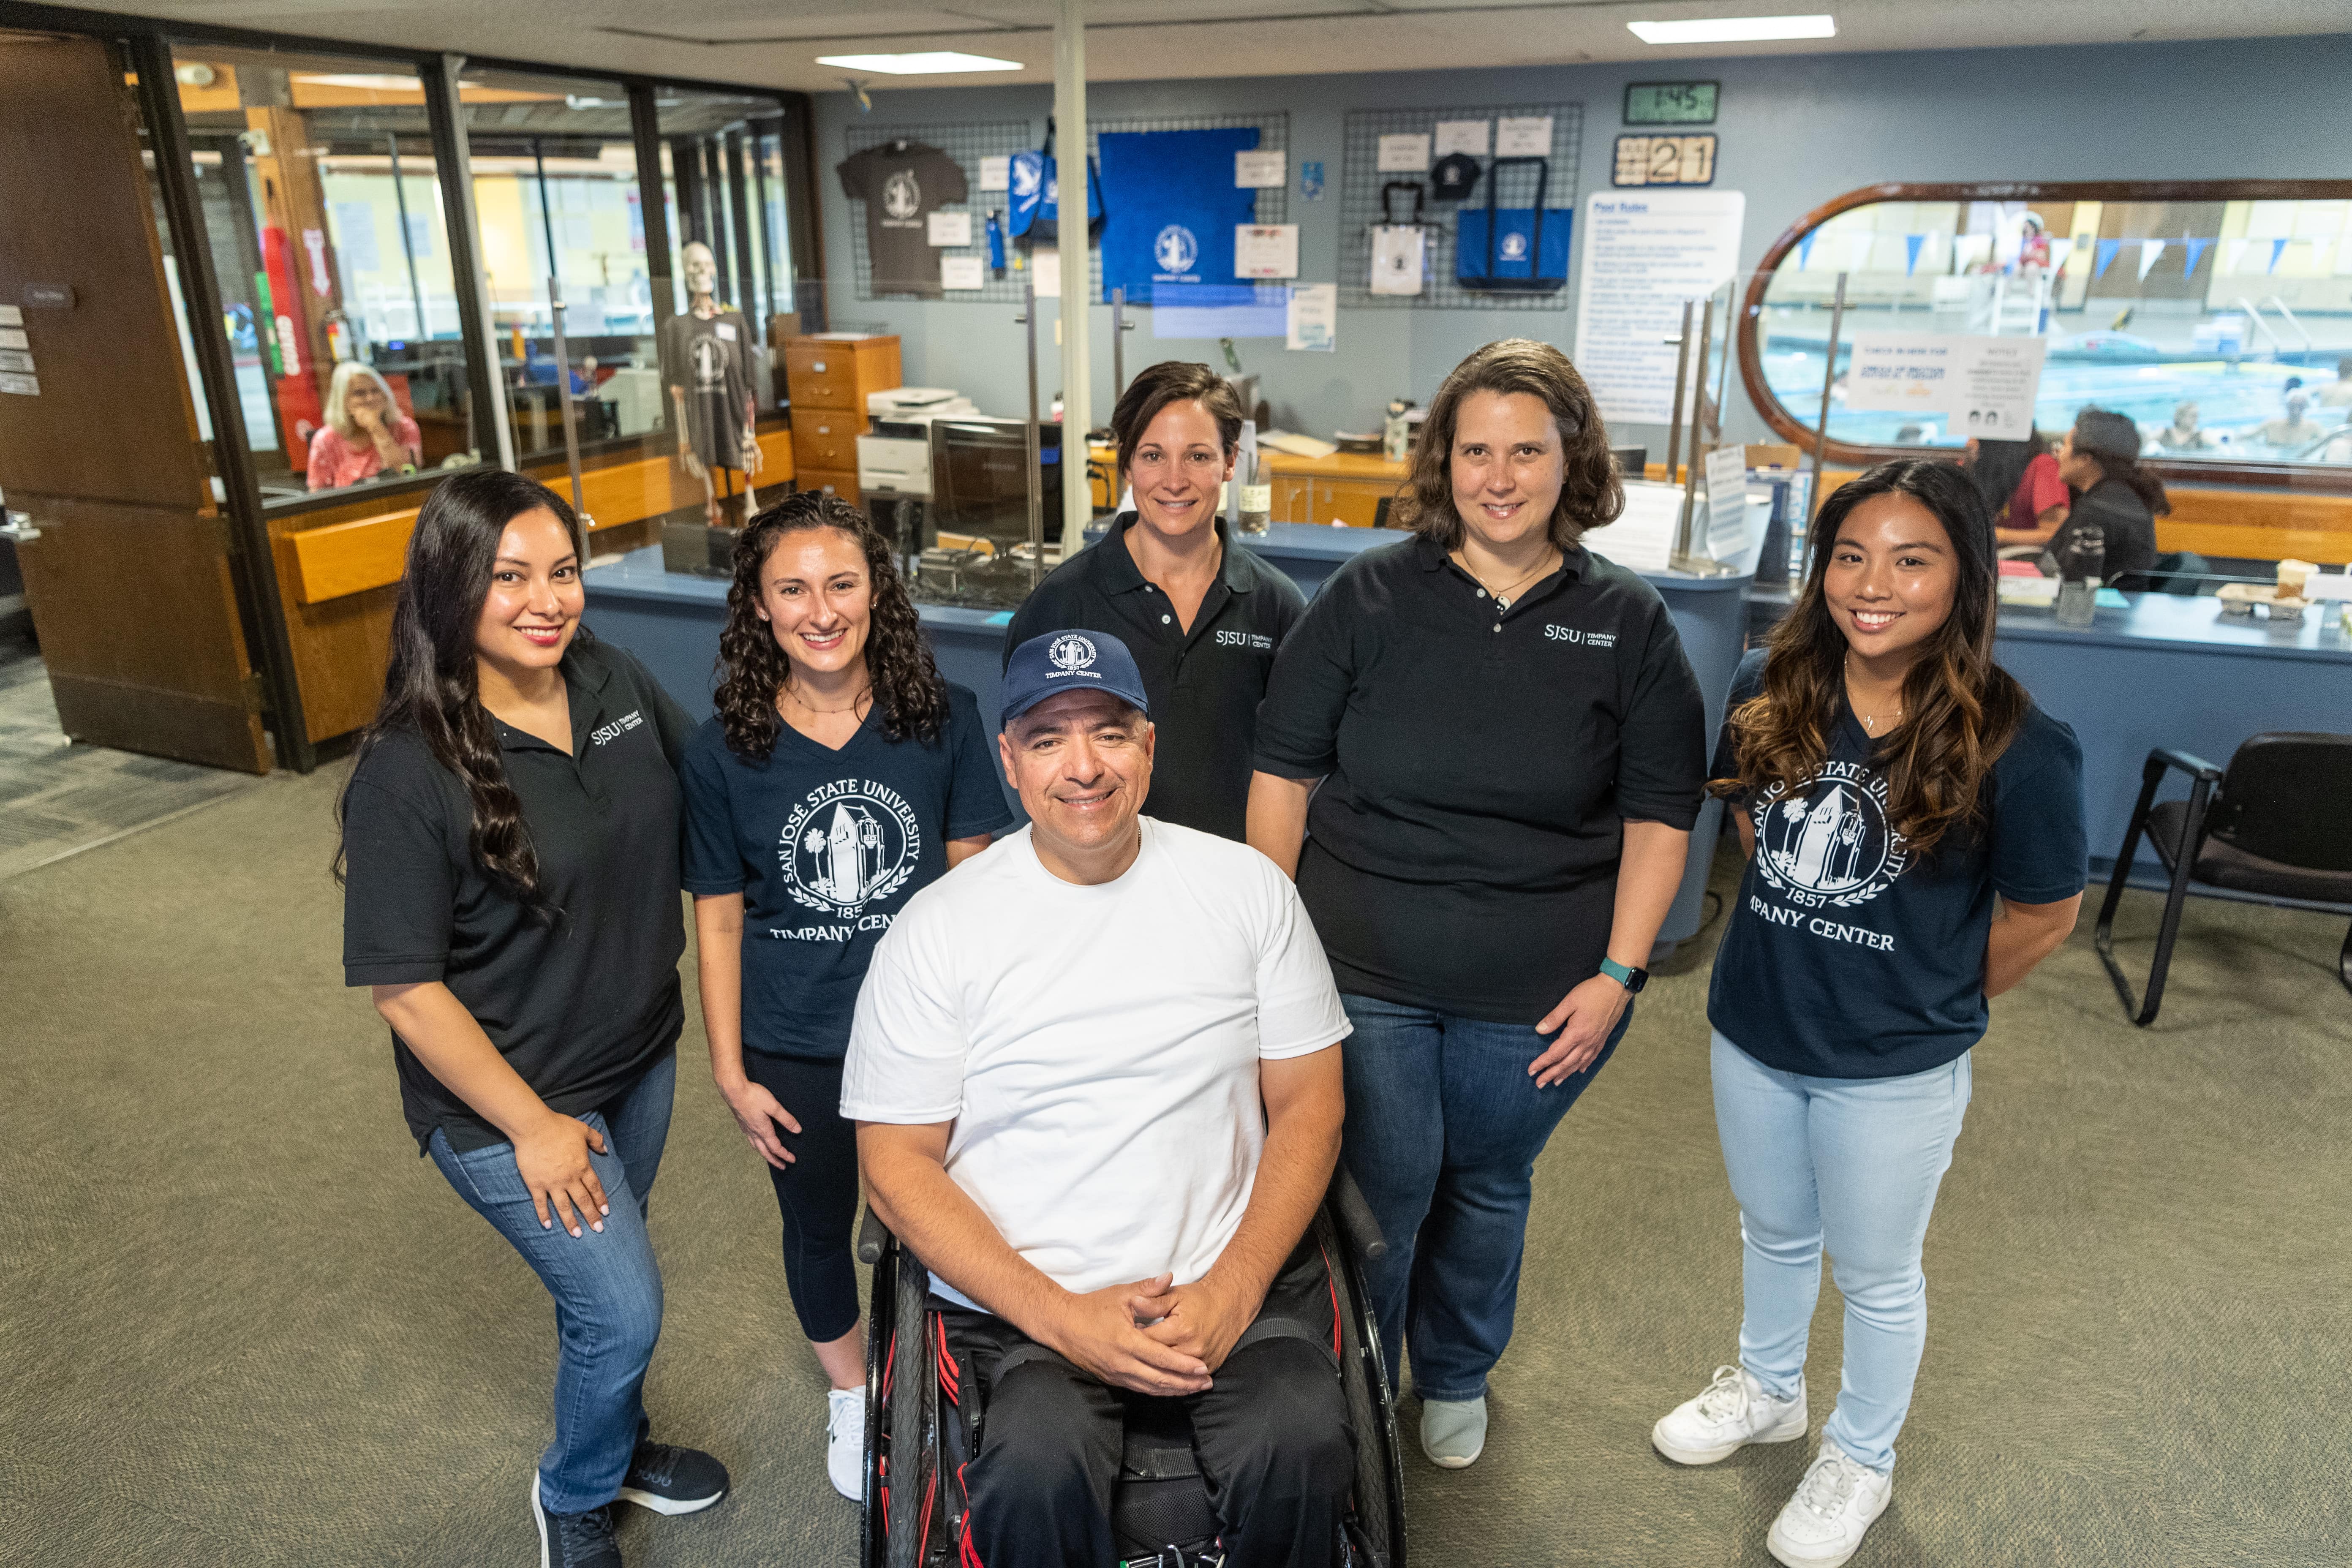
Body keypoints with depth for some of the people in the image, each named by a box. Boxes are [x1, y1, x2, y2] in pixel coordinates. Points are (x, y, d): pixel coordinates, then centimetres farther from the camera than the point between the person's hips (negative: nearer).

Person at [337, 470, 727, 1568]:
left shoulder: (614, 683, -8)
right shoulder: (410, 769, -24)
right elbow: (404, 986, -20)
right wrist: (532, 1126, -15)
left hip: (640, 1055, 5)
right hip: (511, 1100, -5)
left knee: (602, 1280, 24)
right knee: (622, 1310, 2)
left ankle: (617, 1443, 51)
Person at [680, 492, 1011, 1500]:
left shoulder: (942, 720, -11)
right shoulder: (722, 755, -11)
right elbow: (718, 921, -4)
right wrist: (731, 1074, -1)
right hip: (794, 1052, 1)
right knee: (818, 1229, 21)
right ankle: (850, 1393, 50)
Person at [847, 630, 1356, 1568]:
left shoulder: (1247, 886, 4)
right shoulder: (937, 928, -1)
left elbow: (1307, 1107, 5)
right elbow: (896, 1164, -1)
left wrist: (1232, 1291, -9)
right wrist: (1063, 1320, -12)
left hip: (1237, 1277, 2)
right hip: (1023, 1292, -1)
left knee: (1301, 1446, -26)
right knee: (1037, 1469, -30)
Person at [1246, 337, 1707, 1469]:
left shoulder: (1627, 623, -2)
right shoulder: (1367, 597, -4)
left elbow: (1659, 814, 0)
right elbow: (1282, 773, -1)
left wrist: (1617, 973, -6)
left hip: (1539, 991, 1)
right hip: (1362, 972, -1)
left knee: (1488, 1186, 19)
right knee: (1378, 1193, 7)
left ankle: (1455, 1379, 47)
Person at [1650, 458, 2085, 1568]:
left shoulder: (2015, 746, -22)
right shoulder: (1771, 689, -10)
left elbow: (2044, 915, -9)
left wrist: (1931, 1002, 0)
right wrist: (1801, 937, 8)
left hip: (1894, 1070, -4)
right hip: (1751, 1030, 4)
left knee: (1875, 1273, 19)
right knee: (1774, 1233, 27)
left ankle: (1860, 1460, 45)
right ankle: (1768, 1393, 54)